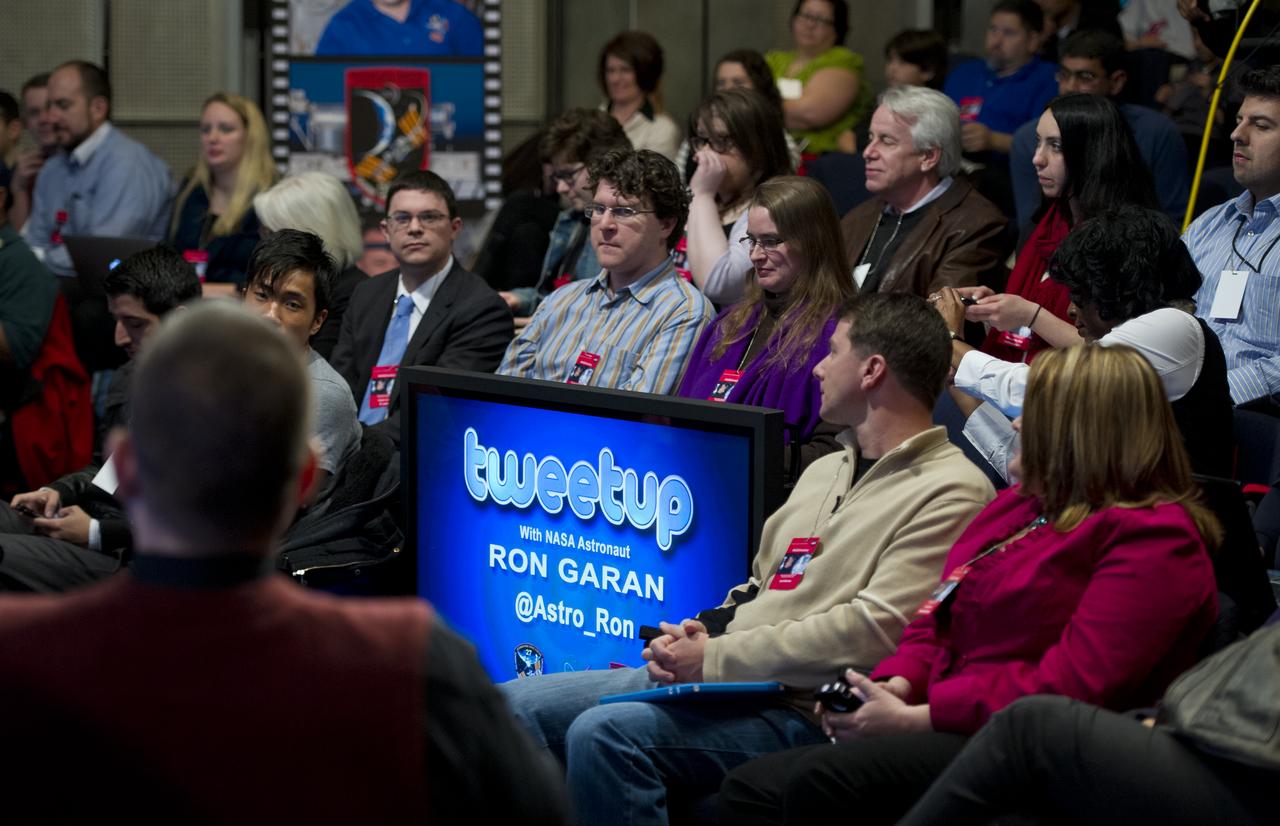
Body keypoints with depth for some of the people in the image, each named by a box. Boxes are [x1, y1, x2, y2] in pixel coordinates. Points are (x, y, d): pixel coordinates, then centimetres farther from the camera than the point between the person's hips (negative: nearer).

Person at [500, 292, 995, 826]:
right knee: (511, 707, -2)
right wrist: (702, 633, 4)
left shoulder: (950, 492, -8)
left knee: (605, 734, -31)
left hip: (800, 711, -9)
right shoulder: (825, 471, 24)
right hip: (714, 678, 9)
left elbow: (875, 631, -18)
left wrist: (715, 658, -17)